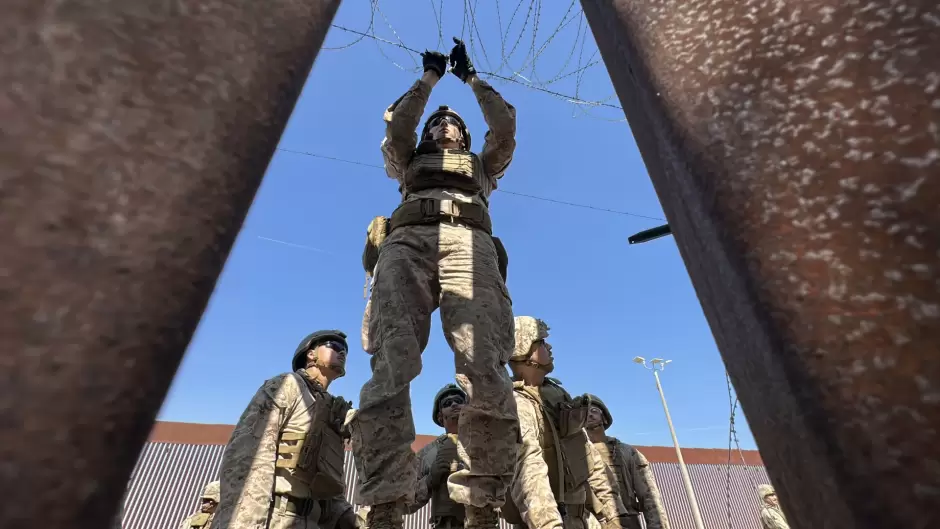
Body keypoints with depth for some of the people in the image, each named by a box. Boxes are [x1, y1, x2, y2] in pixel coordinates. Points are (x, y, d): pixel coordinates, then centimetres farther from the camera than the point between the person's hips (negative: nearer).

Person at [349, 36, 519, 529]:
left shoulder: (481, 164, 41)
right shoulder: (409, 160, 40)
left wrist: (470, 76, 44)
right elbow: (396, 123, 24)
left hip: (469, 241, 0)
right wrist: (430, 76, 38)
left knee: (484, 369, -23)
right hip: (407, 240, 1)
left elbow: (504, 124, 31)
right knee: (391, 365, -22)